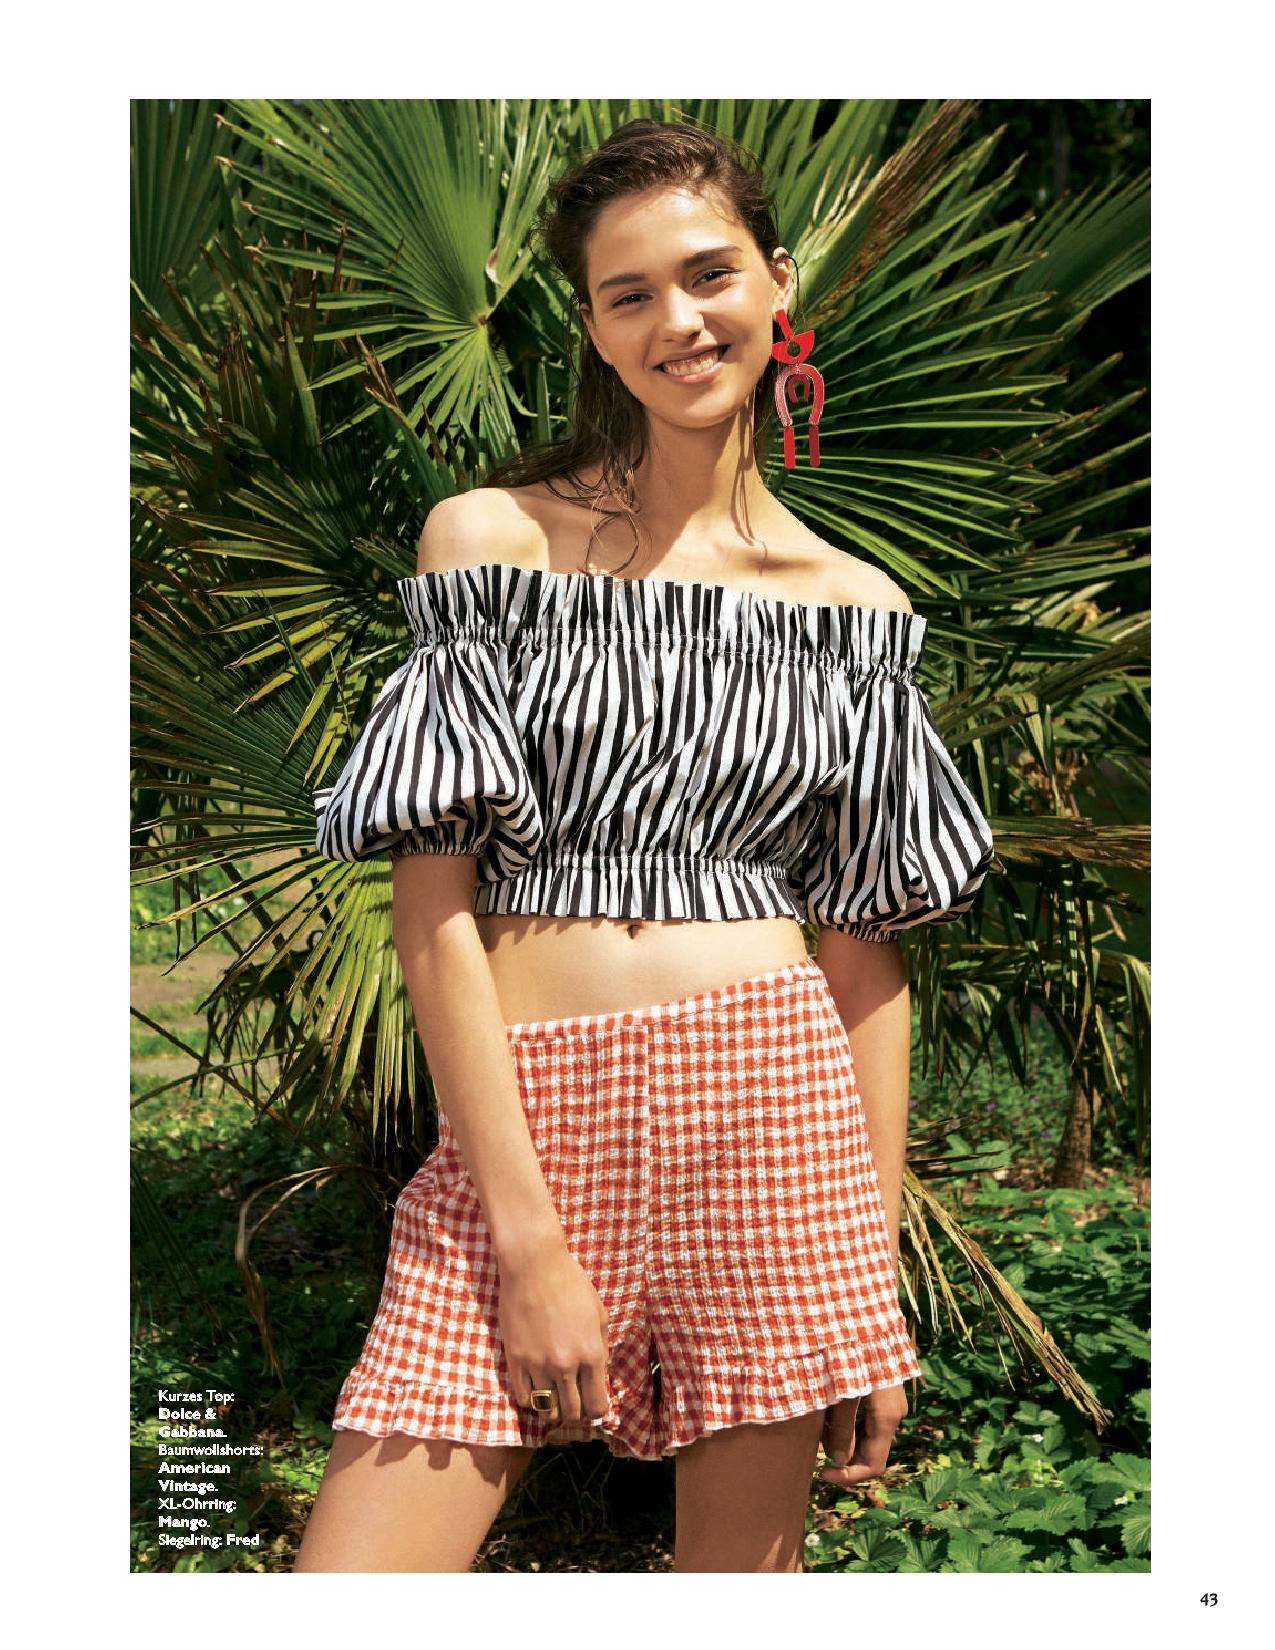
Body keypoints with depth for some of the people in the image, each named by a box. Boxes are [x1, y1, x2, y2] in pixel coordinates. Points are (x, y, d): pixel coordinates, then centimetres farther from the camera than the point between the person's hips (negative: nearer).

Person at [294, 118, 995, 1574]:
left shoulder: (856, 609, 8)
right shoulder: (489, 536, 1)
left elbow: (869, 954, 9)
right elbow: (432, 902, -4)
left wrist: (879, 1270, 6)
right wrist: (530, 1236, -10)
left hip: (771, 1109, 2)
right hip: (518, 1113, -1)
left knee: (740, 1571, 11)